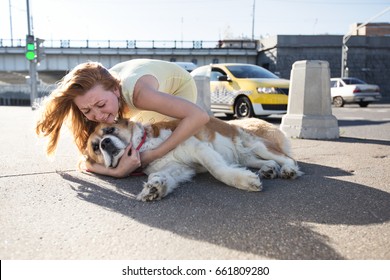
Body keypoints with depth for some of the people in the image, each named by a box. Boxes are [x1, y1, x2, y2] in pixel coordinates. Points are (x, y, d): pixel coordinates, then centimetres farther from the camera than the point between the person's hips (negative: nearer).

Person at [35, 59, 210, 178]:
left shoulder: (137, 92, -45)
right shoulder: (96, 93, -28)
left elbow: (200, 116, -48)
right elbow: (88, 161, -26)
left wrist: (154, 154, -46)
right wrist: (118, 172, -47)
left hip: (179, 86, -4)